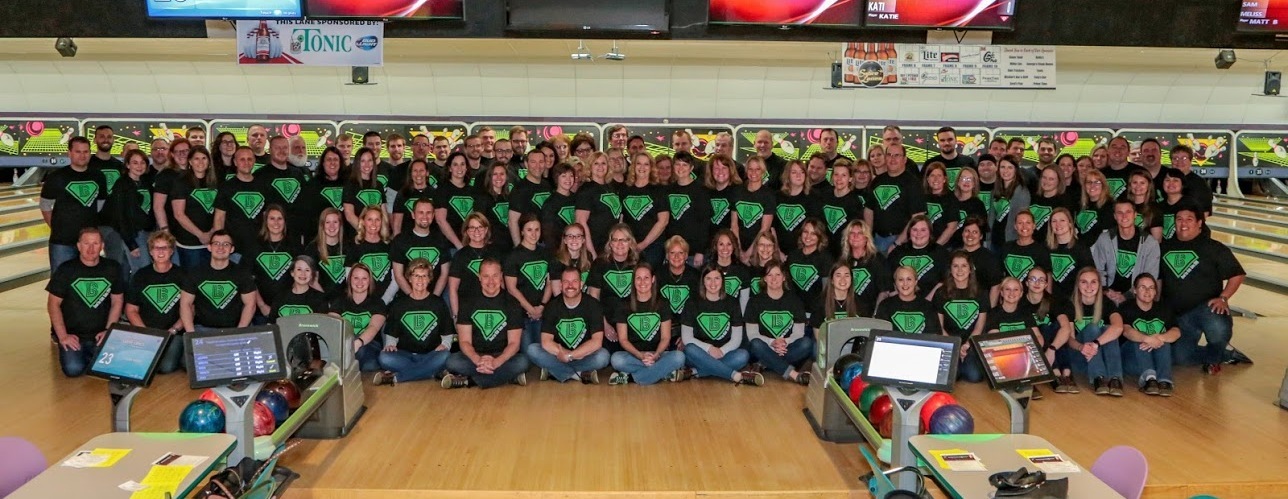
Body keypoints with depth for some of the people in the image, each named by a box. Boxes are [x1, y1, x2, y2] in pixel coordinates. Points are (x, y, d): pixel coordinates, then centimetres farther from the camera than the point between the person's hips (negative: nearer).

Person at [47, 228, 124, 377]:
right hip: (72, 335, -1)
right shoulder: (66, 270, -4)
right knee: (73, 369, -24)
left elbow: (117, 302, 7)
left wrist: (108, 331, -4)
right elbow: (53, 304, -2)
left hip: (100, 335, 1)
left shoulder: (112, 268, 2)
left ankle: (90, 356, 11)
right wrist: (63, 336, -9)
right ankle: (75, 353, 12)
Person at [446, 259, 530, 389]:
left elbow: (514, 343, -5)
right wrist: (478, 360, -26)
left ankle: (468, 380, -25)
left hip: (502, 357, 0)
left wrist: (496, 362, -26)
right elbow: (464, 341, -3)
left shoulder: (511, 304, 1)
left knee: (522, 362, -33)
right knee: (452, 362, -31)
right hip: (475, 356, 0)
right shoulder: (468, 304, 4)